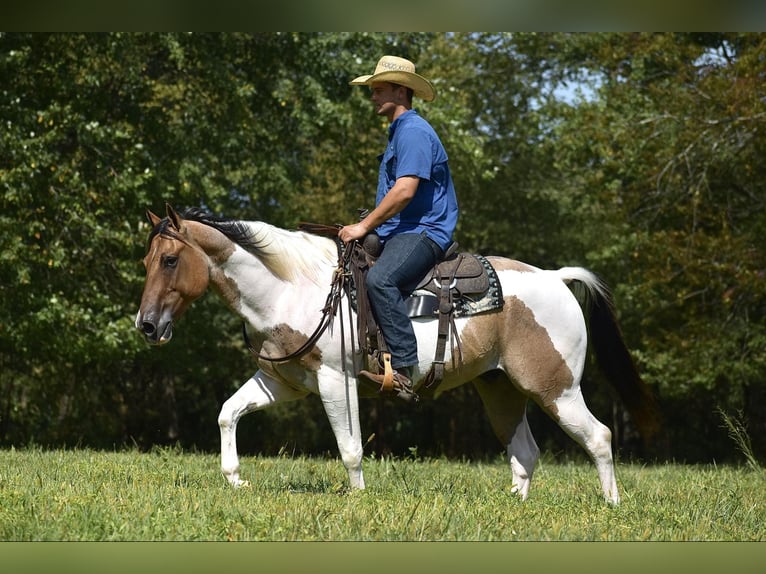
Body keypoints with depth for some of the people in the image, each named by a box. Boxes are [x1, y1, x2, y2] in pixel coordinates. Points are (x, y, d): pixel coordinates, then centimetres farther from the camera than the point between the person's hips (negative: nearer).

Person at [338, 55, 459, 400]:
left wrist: (364, 226, -17)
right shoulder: (399, 132, 24)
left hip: (422, 232, -12)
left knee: (380, 279, -35)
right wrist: (366, 227, 20)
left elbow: (405, 191, -22)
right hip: (398, 233, 12)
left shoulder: (413, 132, -10)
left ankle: (404, 370, -40)